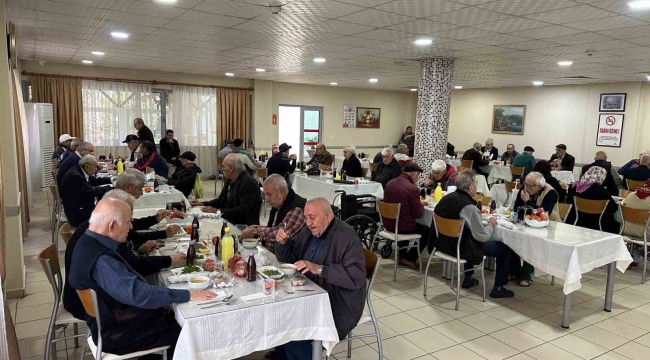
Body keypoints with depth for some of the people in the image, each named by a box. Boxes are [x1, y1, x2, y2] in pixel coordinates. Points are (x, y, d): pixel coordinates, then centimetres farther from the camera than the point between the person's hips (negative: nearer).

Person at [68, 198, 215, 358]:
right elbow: (137, 294, -37)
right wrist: (188, 295, -31)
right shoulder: (100, 260, -32)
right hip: (117, 334, -9)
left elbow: (128, 282, 7)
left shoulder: (91, 243, 0)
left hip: (115, 318, 9)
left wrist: (159, 299, -2)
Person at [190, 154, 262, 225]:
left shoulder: (249, 183, -19)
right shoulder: (230, 179, 7)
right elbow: (221, 200, 19)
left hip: (244, 225, -8)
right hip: (229, 220, 8)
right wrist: (202, 203, 6)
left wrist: (217, 211, -23)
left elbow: (242, 211, -24)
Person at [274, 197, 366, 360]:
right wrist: (282, 242, -9)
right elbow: (288, 257, 14)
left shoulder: (347, 237, -20)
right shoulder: (309, 231, 5)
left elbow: (356, 276, -29)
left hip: (337, 304, -8)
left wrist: (319, 269, -35)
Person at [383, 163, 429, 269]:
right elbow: (418, 214, -15)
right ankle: (409, 258, 20)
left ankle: (402, 256, 38)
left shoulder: (389, 183, 2)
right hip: (403, 226, -7)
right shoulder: (412, 188, -20)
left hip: (388, 224, 7)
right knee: (427, 231, 19)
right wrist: (421, 204, 6)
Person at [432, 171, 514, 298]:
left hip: (444, 244, 8)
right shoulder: (469, 207, -27)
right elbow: (482, 236, -21)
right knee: (505, 247, 7)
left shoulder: (447, 198, -3)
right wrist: (491, 225, -3)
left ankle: (468, 279, 41)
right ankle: (498, 288, 17)